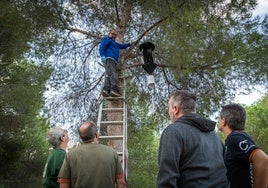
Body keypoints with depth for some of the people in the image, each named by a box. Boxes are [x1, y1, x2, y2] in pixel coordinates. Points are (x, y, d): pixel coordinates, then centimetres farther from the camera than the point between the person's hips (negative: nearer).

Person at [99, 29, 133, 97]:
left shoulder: (114, 43, 41)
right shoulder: (106, 39, 14)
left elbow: (122, 46, 54)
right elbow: (102, 47, -2)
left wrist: (129, 44, 44)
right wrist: (102, 55, -17)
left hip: (113, 61, 8)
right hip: (108, 58, -8)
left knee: (109, 75, -12)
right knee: (112, 74, -25)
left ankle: (106, 90, -27)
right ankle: (114, 89, -39)